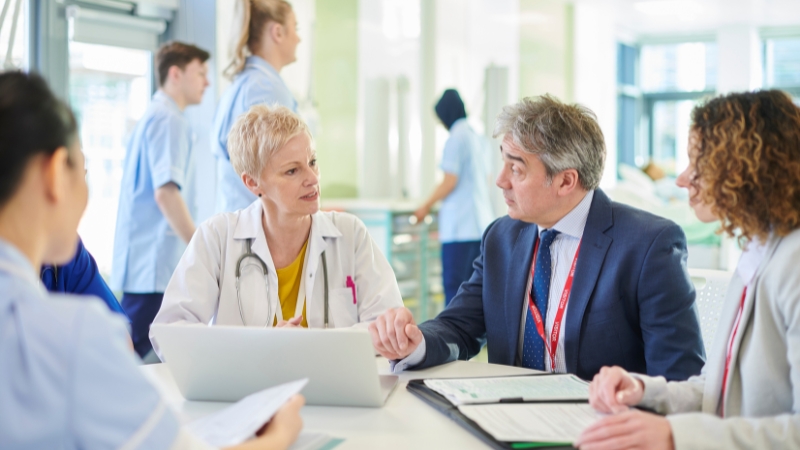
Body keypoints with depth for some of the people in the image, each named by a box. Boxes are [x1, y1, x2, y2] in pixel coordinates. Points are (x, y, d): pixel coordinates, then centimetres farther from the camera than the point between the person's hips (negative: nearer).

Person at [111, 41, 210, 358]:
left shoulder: (153, 116, 19)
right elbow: (166, 192, -22)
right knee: (132, 356, -8)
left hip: (141, 260, 10)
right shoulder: (169, 119, -11)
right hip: (156, 264, -10)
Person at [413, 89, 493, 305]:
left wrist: (426, 206, 0)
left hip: (460, 225, -8)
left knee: (454, 285, -8)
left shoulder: (456, 137, -10)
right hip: (481, 221, 8)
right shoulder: (476, 137, 14)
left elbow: (450, 181, -13)